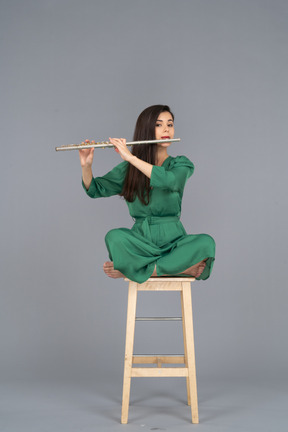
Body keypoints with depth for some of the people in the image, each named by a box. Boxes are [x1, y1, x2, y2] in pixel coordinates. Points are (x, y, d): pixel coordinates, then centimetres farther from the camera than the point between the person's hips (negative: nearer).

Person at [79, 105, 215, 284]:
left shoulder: (181, 164, 3)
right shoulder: (129, 168, 8)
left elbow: (168, 180, -20)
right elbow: (95, 190, 8)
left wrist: (131, 157, -22)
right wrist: (86, 165, -11)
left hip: (173, 240, 0)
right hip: (141, 240, 0)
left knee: (206, 242, -31)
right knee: (115, 237, -31)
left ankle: (147, 270, -18)